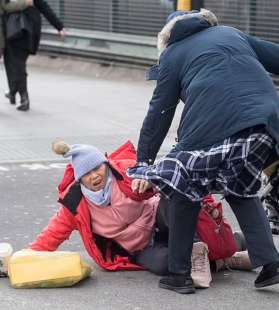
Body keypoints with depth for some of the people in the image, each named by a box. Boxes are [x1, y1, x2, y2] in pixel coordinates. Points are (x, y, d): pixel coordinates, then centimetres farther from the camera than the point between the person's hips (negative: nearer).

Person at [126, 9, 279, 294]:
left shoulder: (172, 55, 20)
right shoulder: (231, 33, 31)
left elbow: (159, 113, 17)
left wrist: (143, 163, 22)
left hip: (213, 128, -4)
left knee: (186, 191, 15)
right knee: (241, 189, 24)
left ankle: (179, 274, 17)